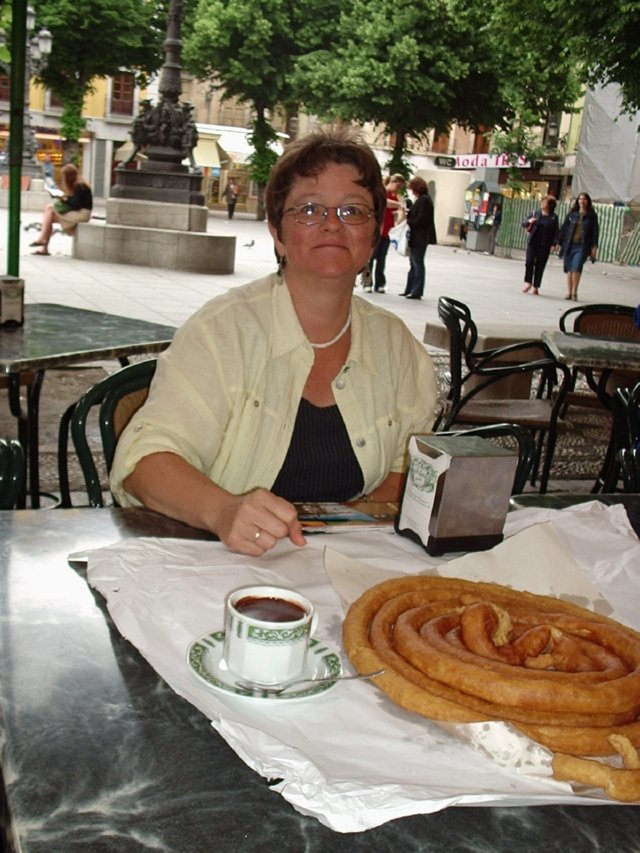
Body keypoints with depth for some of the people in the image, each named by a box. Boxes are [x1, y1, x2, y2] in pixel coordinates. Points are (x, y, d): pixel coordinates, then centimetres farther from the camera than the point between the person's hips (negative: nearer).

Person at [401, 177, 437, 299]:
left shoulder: (424, 200, -15)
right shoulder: (423, 199, 15)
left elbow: (421, 219, -21)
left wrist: (409, 222, -12)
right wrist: (408, 214, 4)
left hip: (420, 237, -10)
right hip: (417, 237, 10)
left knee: (417, 263, -4)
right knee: (414, 263, 14)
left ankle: (416, 291, 1)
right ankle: (410, 290, 20)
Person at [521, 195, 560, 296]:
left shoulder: (553, 218, 2)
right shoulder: (535, 213, 7)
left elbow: (556, 232, 1)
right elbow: (523, 223, 11)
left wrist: (554, 244, -11)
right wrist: (529, 221, -11)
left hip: (545, 245, -1)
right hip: (532, 242, 2)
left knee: (540, 265, 1)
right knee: (529, 262, -8)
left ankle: (536, 287, 9)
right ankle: (528, 283, 7)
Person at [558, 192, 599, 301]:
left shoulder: (592, 216, 5)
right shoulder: (572, 214, 10)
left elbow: (595, 231, 3)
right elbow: (564, 228, 11)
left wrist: (594, 246, -5)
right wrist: (560, 242, 5)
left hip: (582, 247, -3)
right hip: (569, 245, 3)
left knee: (576, 268, -17)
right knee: (569, 269, 6)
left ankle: (574, 292, -8)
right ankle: (569, 292, 14)